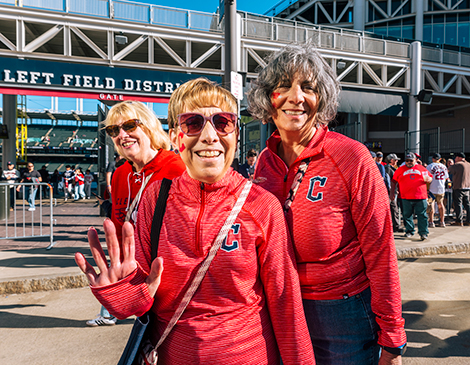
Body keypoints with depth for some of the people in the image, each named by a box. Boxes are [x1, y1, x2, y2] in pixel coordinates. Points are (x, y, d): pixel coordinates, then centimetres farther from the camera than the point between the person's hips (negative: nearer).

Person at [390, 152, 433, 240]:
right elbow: (394, 181, 12)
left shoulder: (421, 168, 12)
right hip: (406, 197, 0)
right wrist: (392, 192, 6)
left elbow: (430, 178, 17)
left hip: (420, 197, 0)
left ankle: (423, 232, 3)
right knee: (407, 215, 7)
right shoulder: (400, 169, 9)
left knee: (422, 215, -2)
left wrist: (427, 179, -8)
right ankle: (409, 231, 19)